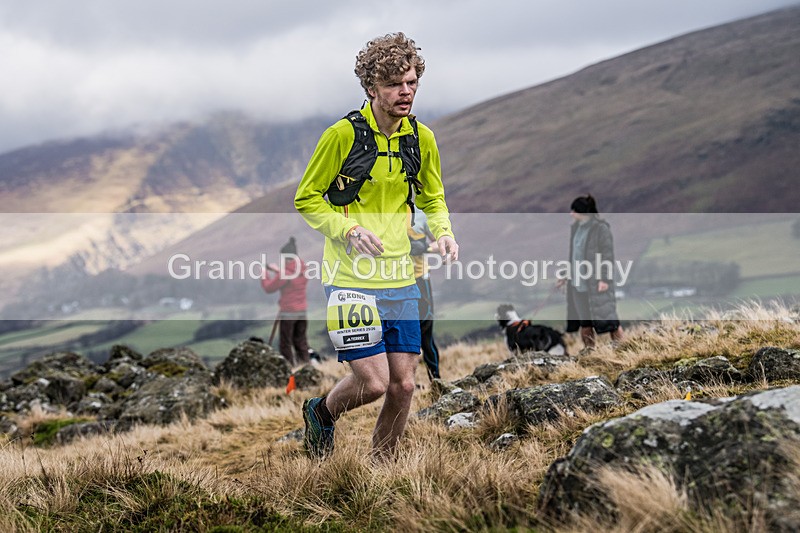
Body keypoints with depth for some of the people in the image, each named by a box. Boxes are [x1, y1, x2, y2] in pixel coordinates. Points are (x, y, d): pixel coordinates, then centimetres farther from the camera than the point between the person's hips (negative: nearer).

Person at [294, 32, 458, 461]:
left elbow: (432, 199, 19)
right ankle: (321, 413, 24)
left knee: (403, 385, 4)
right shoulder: (343, 134, -11)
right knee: (373, 383, -9)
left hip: (401, 280, 5)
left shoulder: (422, 138, 4)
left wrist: (442, 231, -2)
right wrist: (349, 230, -19)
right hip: (351, 277, -5)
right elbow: (306, 199, -3)